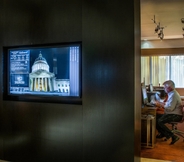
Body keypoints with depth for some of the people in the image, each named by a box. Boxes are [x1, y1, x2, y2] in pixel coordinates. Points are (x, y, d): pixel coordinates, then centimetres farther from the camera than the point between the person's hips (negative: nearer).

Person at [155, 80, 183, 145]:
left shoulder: (173, 95, -20)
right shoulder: (171, 93, 13)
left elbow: (170, 108, -27)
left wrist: (161, 105, -15)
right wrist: (161, 103, 9)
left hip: (176, 116, -10)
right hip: (172, 114, 10)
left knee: (160, 121, -26)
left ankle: (173, 136, -17)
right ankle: (162, 133, 13)